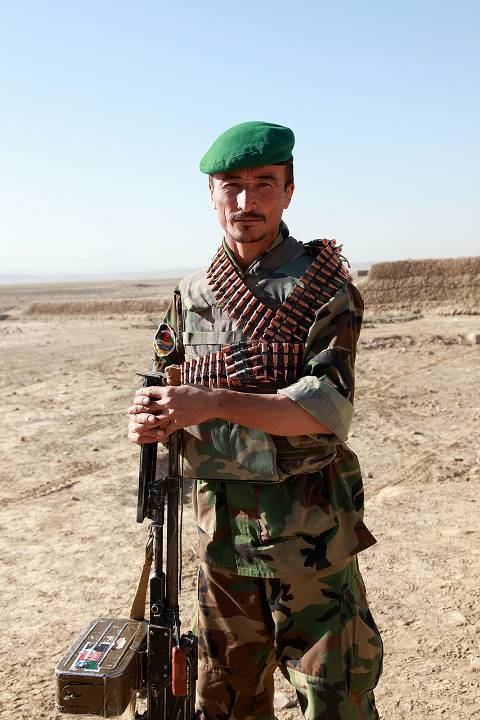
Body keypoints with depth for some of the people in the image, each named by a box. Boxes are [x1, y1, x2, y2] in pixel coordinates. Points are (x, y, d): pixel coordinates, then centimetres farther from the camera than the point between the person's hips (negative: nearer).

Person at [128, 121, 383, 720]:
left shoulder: (324, 284, -7)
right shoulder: (190, 295, 6)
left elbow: (329, 408, -18)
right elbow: (172, 392, 12)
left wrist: (215, 402, -28)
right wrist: (148, 422, -12)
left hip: (310, 529, -4)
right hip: (220, 525, 4)